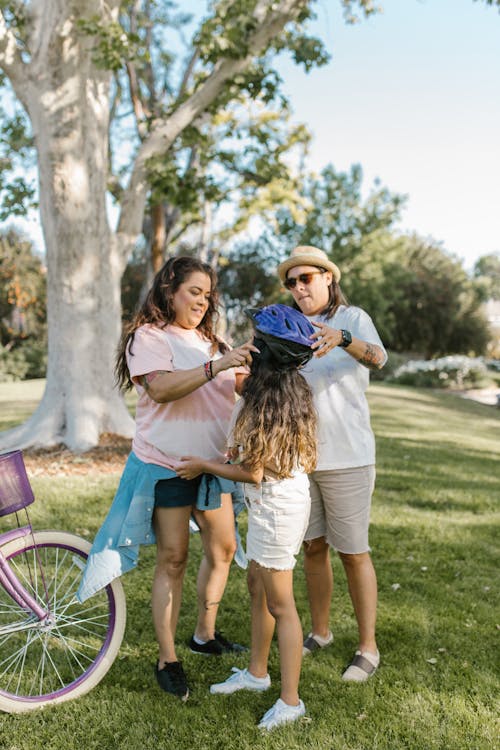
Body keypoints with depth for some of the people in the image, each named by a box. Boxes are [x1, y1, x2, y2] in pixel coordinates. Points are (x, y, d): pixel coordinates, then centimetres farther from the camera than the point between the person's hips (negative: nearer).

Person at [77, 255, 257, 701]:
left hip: (212, 462, 7)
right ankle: (167, 660, 10)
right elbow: (161, 388, -26)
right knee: (173, 559, -2)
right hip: (166, 464, -7)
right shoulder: (149, 336, -9)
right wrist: (216, 366, -33)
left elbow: (236, 388, 15)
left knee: (223, 549, 12)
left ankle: (205, 635, 31)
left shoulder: (207, 340, 14)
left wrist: (252, 361, -4)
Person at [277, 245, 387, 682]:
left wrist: (341, 339, -46)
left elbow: (377, 357, -26)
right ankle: (320, 631, 32)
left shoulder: (353, 318, -4)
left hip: (346, 457, -4)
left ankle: (368, 649, 18)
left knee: (354, 553, 3)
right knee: (313, 547, 15)